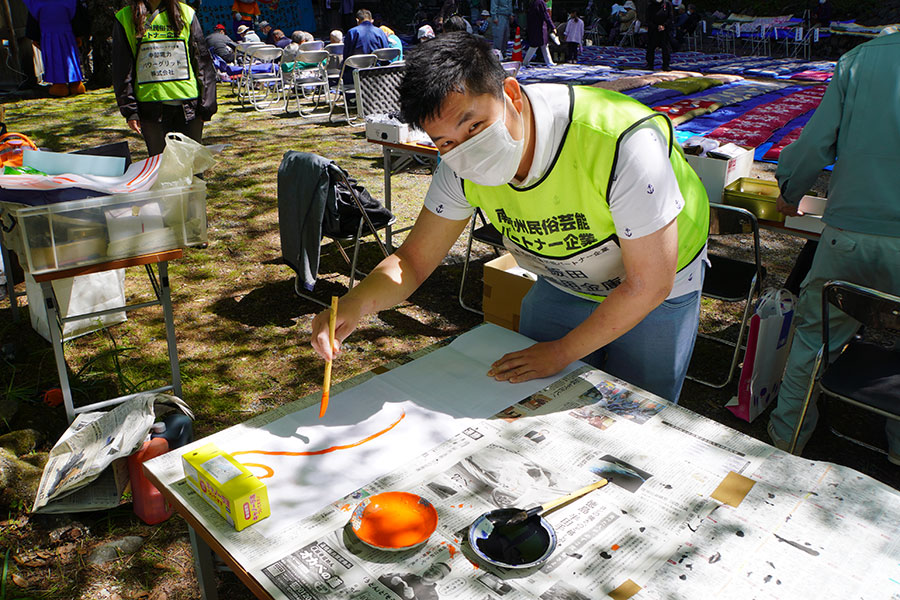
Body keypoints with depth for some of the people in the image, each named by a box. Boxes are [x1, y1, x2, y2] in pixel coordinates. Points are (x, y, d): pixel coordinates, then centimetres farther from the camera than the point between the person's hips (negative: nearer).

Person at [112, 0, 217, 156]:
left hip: (188, 105, 0)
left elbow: (203, 62, 7)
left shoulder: (186, 13, 8)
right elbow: (122, 71, 6)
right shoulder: (125, 18, 6)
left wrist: (206, 105, 1)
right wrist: (129, 110, -2)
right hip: (151, 106, 0)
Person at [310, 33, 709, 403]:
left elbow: (650, 284, -30)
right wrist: (354, 304, -35)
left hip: (656, 290, -3)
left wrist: (562, 352, -22)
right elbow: (413, 260, -14)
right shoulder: (462, 164, -22)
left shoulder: (622, 144, -39)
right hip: (562, 285, 4)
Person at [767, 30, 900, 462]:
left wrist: (789, 194, 16)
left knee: (814, 334, 15)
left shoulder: (860, 59, 1)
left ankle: (787, 434, 27)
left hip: (849, 234, 1)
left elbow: (815, 143, -2)